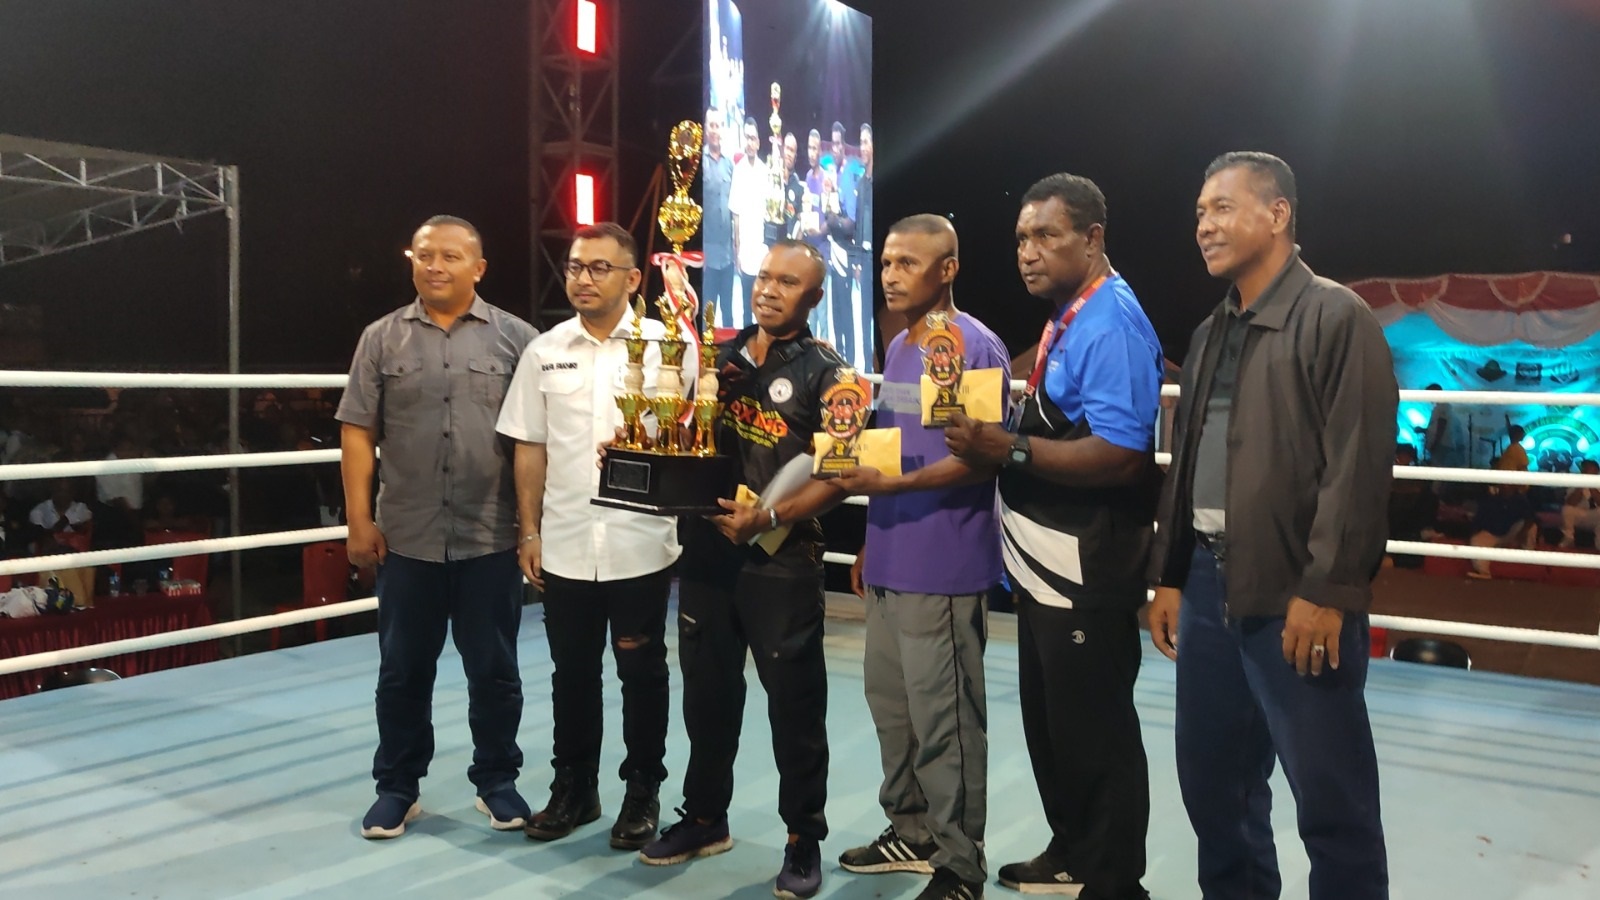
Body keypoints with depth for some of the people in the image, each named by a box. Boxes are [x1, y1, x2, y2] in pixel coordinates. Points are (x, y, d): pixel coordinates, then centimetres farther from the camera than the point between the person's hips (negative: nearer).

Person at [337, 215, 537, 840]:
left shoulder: (515, 338, 1)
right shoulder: (382, 338, 5)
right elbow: (358, 432, 4)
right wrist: (359, 519, -3)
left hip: (492, 538, -1)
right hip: (407, 538, 1)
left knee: (495, 671, 9)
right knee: (403, 671, 12)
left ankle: (497, 781, 26)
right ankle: (397, 786, 28)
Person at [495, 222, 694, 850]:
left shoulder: (667, 345, -3)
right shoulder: (544, 351, 6)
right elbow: (530, 447, 8)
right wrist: (529, 531, 5)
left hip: (640, 545, -2)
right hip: (564, 546, 3)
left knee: (642, 672, 9)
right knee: (573, 672, 14)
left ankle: (642, 793, 25)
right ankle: (574, 788, 31)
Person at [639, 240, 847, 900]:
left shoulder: (825, 374, -5)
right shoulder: (719, 357, 11)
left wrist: (766, 519, -22)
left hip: (782, 562, -5)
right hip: (706, 552, 5)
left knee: (794, 702, 5)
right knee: (707, 692, 16)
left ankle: (804, 840, 20)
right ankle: (704, 818, 33)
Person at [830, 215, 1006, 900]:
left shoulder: (974, 347, -12)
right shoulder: (897, 348, 15)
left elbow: (984, 458, -17)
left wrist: (894, 484, -26)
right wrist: (871, 542, 17)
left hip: (943, 567, -9)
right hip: (889, 563, 9)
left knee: (942, 718, 0)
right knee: (890, 703, 17)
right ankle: (911, 832, 33)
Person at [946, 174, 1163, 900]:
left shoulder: (1111, 325, -19)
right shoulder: (1067, 320, 13)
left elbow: (1120, 455, -28)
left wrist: (1010, 450, -28)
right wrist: (999, 445, 8)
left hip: (1085, 575, -10)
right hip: (1046, 567, 10)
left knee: (1094, 735, 4)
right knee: (1050, 724, 21)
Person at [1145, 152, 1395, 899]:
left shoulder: (1337, 318, -7)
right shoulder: (1211, 333, 16)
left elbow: (1357, 468, -14)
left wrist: (1326, 591, -19)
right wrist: (1168, 576, 13)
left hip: (1296, 594, -7)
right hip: (1209, 583, 7)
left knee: (1330, 799, 4)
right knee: (1212, 781, 15)